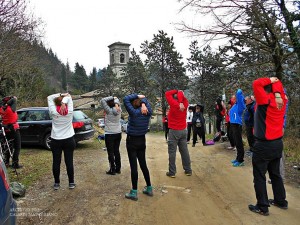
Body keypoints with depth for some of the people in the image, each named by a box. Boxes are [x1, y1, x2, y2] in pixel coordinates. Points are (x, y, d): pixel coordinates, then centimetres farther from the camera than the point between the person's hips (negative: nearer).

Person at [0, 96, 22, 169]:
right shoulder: (11, 108, -19)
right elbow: (14, 99, -15)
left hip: (6, 130, 7)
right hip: (14, 129, -6)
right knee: (17, 147, 2)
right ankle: (15, 164, 0)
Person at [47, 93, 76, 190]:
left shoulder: (53, 112, -7)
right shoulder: (69, 112, -7)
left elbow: (50, 97, 3)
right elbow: (69, 97, 1)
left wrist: (60, 95, -4)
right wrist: (64, 102, -17)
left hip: (56, 141, 0)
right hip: (69, 140, 0)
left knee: (56, 162, 8)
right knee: (69, 161, 5)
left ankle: (57, 183, 18)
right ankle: (71, 183, 14)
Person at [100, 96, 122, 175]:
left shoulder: (109, 111, -15)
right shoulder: (119, 110, 0)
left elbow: (102, 100, -17)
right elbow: (117, 101, 14)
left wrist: (112, 97, -11)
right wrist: (115, 99, -8)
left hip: (109, 134, -6)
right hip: (118, 133, 6)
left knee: (111, 152, 3)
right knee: (117, 151, 13)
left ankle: (112, 170, 9)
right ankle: (118, 169, 21)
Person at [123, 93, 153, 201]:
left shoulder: (134, 113, -18)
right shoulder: (148, 113, -2)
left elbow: (126, 99, -15)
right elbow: (144, 99, 11)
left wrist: (138, 96, -8)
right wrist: (143, 104, -11)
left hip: (132, 141, -6)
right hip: (142, 140, 6)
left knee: (133, 166, -1)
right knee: (143, 164, 15)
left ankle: (134, 193, 7)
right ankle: (149, 188, 24)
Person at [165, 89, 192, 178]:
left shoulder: (174, 104, -12)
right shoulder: (185, 104, 1)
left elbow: (167, 93, -4)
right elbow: (184, 98, 20)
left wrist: (177, 91, 5)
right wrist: (180, 93, 1)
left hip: (174, 131, -6)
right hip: (183, 130, 6)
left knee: (172, 152, -1)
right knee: (184, 151, 11)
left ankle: (172, 172, 2)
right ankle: (188, 170, 18)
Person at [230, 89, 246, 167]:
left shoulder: (240, 104, -8)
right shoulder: (235, 104, 15)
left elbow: (239, 93, -19)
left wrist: (239, 91, 2)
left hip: (237, 125, -9)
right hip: (233, 124, 9)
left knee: (239, 143, -5)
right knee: (236, 143, 16)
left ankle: (240, 161, 0)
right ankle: (238, 158, 27)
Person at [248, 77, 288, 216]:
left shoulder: (266, 101, -17)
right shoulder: (281, 100, 2)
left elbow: (256, 84, -24)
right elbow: (278, 84, 13)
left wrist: (269, 80, -8)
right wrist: (277, 93, -8)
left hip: (264, 145, -8)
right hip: (278, 143, 8)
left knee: (259, 177, 3)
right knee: (275, 174, 21)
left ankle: (262, 207, 11)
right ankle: (281, 201, 34)